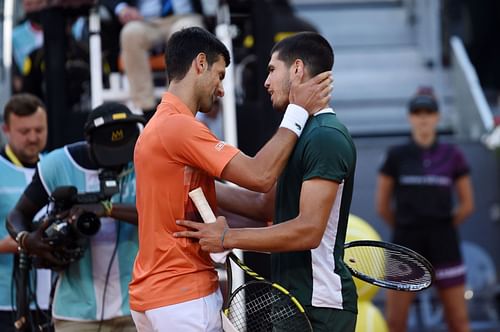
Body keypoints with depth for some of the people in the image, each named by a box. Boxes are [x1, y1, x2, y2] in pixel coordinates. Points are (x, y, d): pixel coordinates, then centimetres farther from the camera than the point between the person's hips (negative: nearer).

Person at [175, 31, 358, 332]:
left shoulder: (326, 137, -17)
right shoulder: (302, 133, 16)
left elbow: (309, 230, -23)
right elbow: (267, 205, 19)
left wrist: (228, 238, -18)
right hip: (293, 302, 10)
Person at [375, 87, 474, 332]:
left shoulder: (451, 155, 3)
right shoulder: (396, 156, 1)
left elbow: (467, 204, 8)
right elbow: (383, 206, 6)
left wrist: (443, 227, 7)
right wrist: (405, 228, 9)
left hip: (444, 245, 0)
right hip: (406, 246, 0)